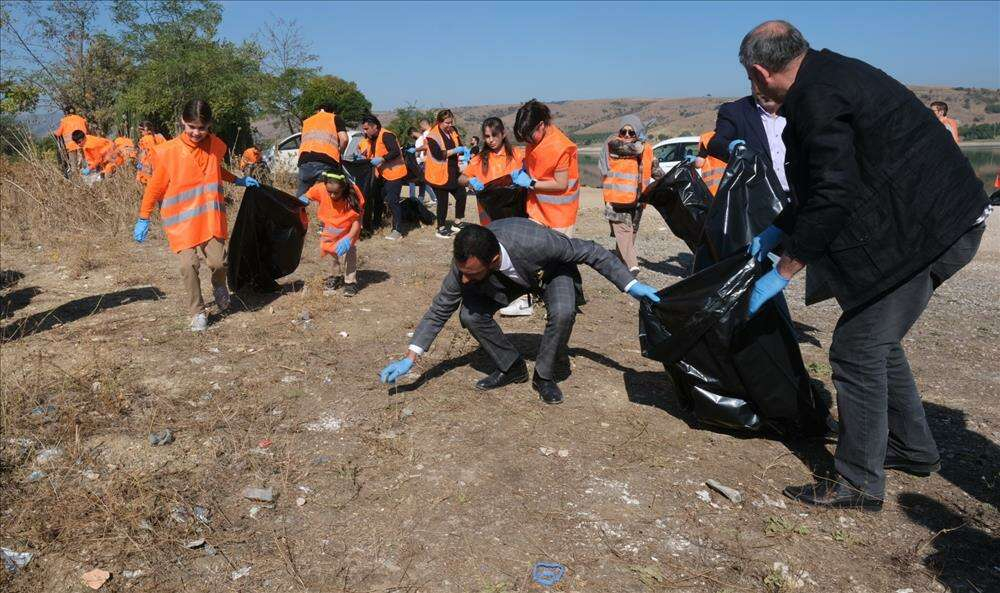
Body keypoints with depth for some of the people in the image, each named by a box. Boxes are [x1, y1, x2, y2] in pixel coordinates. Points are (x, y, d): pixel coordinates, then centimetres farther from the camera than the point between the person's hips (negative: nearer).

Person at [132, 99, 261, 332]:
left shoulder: (216, 146, 2)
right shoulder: (169, 151, -8)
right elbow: (156, 186, 1)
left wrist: (238, 180, 19)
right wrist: (143, 218, 4)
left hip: (211, 217, 2)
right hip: (182, 220, -2)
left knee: (217, 261, -10)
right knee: (188, 265, -9)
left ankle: (220, 287, 27)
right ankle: (197, 313, 10)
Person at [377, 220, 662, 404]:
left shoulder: (536, 241, -45)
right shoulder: (465, 265, -32)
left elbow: (589, 251, -29)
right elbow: (439, 310, -18)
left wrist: (630, 285, -28)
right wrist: (410, 359, -22)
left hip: (550, 270, -2)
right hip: (509, 278, 3)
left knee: (563, 313, -33)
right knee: (470, 315, -21)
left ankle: (544, 376, -7)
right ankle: (511, 368, 3)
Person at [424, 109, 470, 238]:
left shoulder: (452, 131, 7)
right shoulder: (433, 135, -14)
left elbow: (459, 147, 14)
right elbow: (438, 154, -23)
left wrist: (464, 151, -8)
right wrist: (455, 150, -25)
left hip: (453, 172, 7)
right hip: (439, 174, -7)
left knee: (461, 194, 8)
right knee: (443, 201, 1)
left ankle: (457, 223, 23)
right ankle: (441, 228, 15)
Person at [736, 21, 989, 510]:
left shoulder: (818, 98, -20)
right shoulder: (829, 75, 13)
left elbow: (832, 196, -23)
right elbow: (827, 181, 20)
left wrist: (781, 273, -16)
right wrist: (780, 230, 24)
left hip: (925, 229, -10)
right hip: (935, 219, 10)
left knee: (857, 348, -5)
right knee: (876, 341, 20)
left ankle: (858, 483, 7)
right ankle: (912, 448, 35)